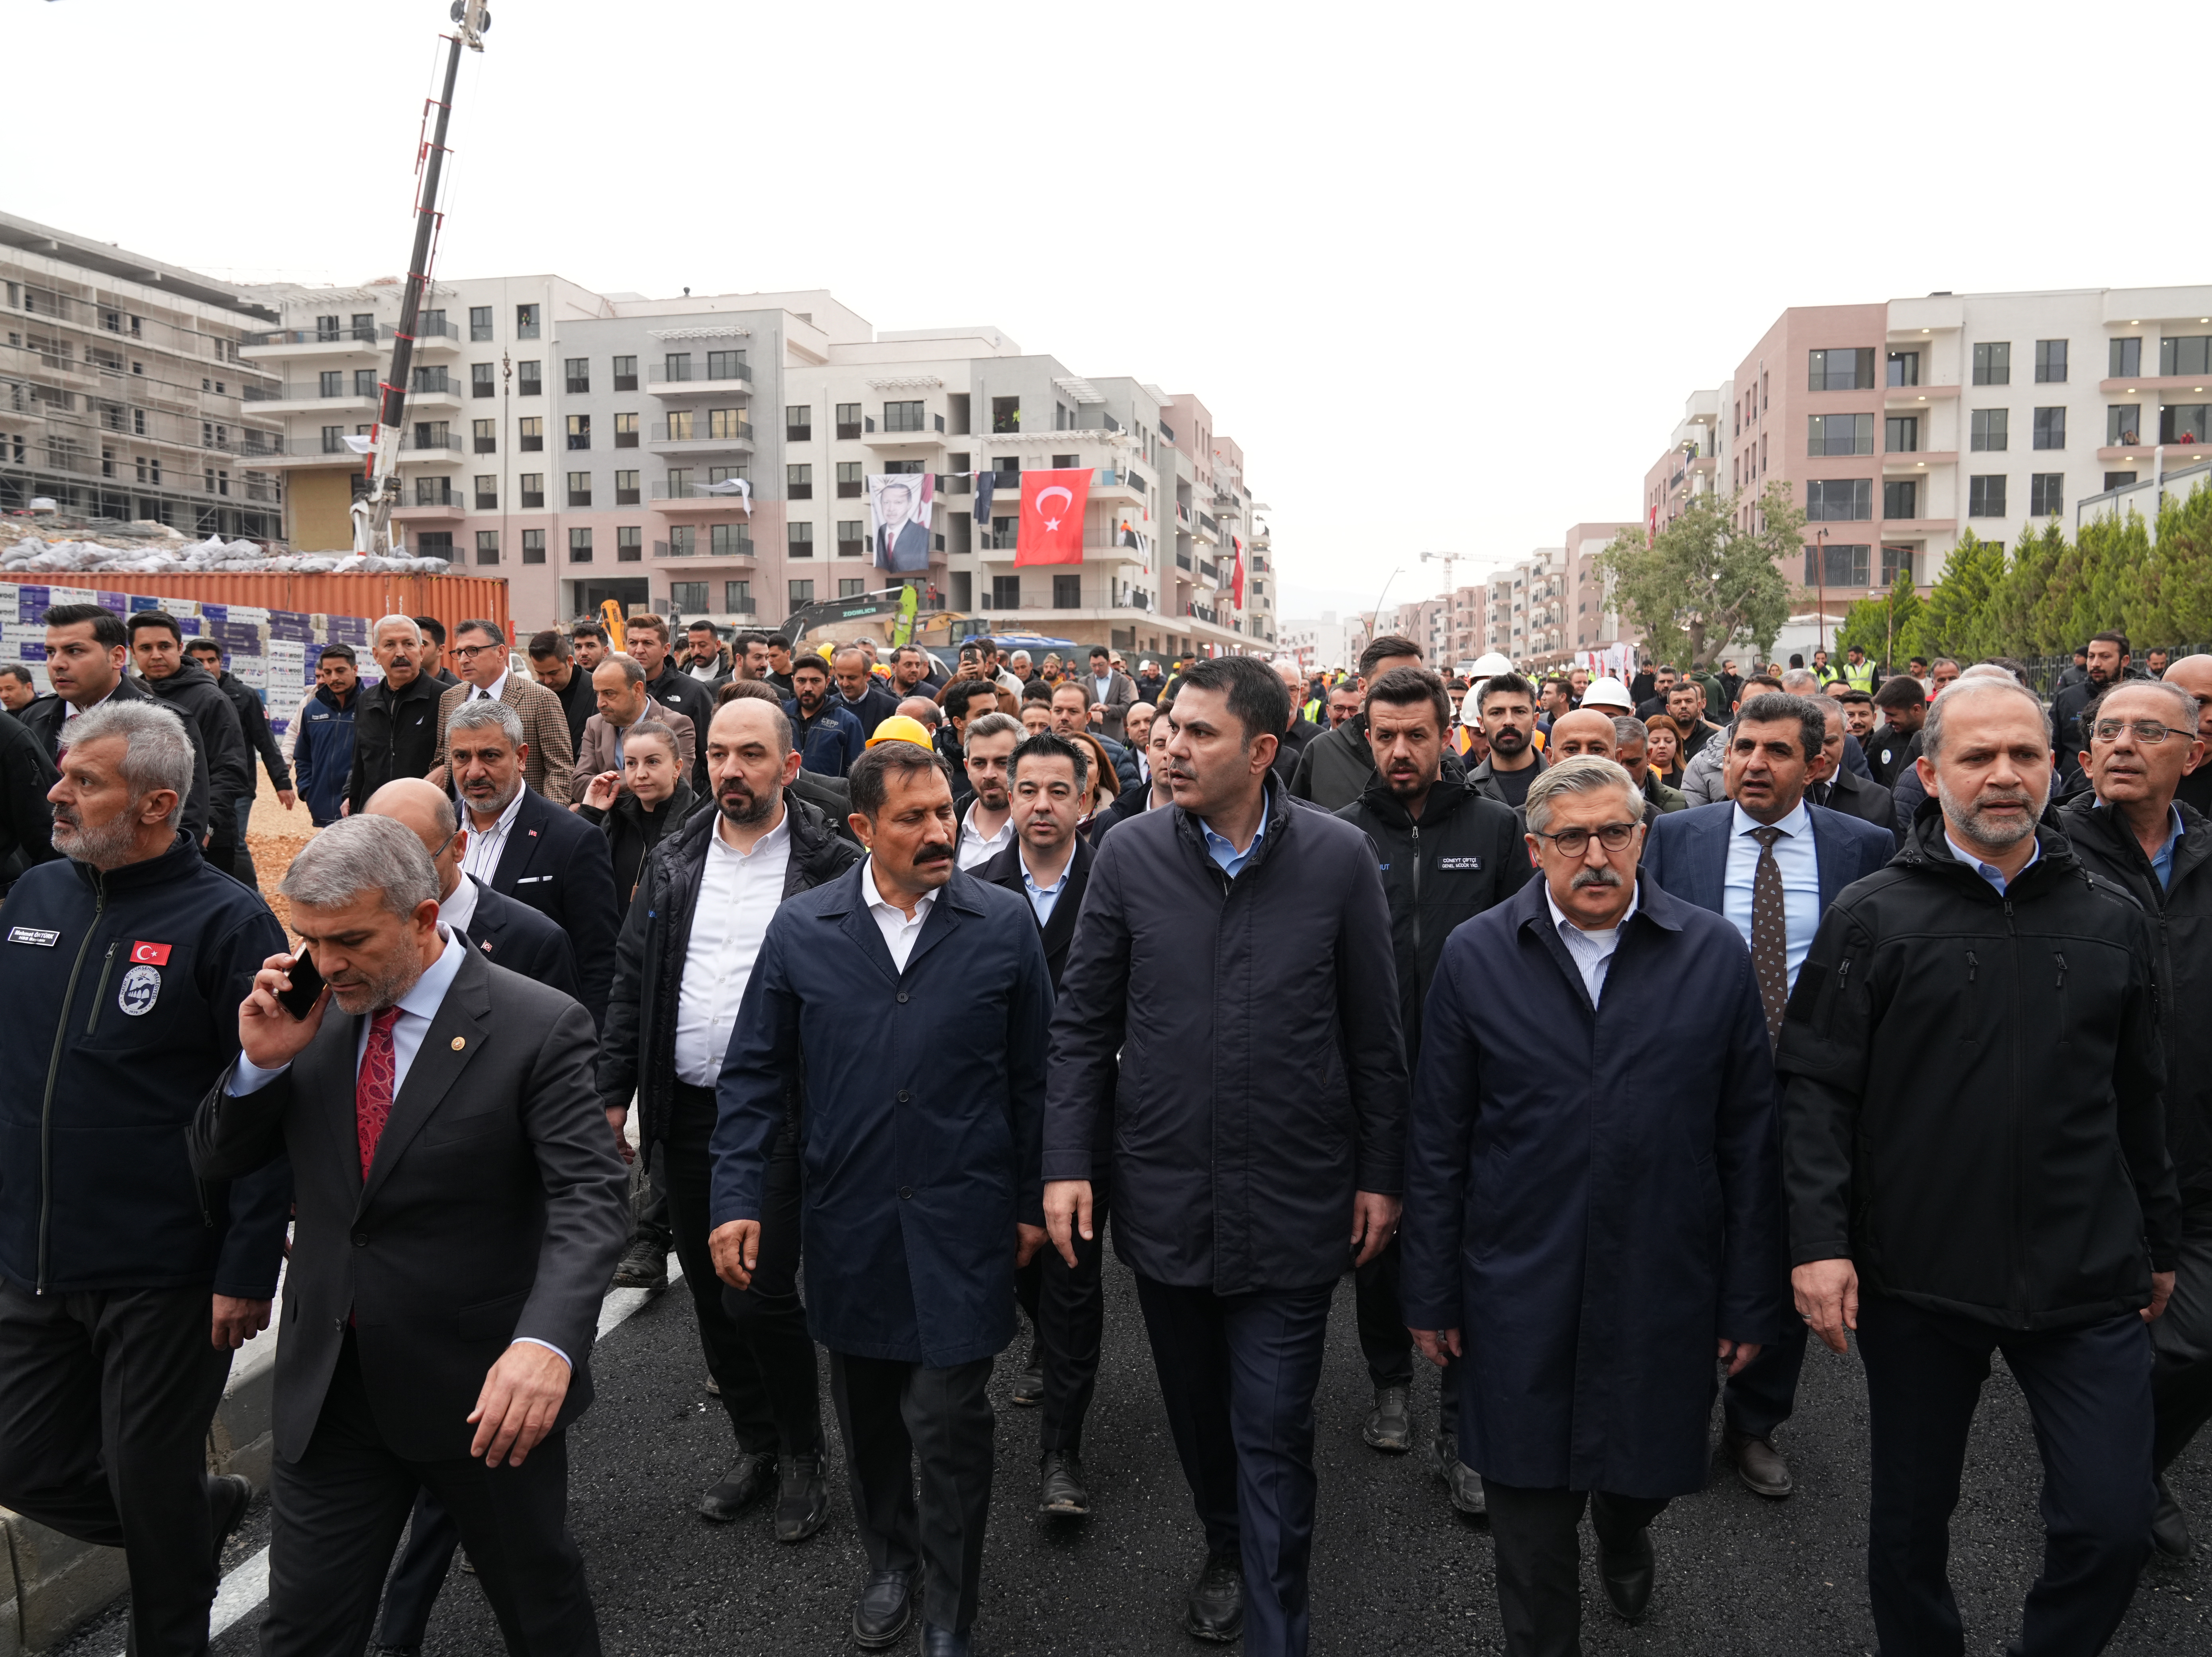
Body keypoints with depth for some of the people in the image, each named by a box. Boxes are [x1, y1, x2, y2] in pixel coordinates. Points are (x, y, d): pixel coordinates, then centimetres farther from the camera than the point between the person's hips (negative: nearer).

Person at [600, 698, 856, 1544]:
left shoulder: (831, 865, -7)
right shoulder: (672, 862, 8)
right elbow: (631, 983, 11)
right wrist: (613, 1093, 6)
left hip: (780, 1114, -5)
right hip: (685, 1110, 5)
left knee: (762, 1295, -5)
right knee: (711, 1293, 14)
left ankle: (802, 1457, 20)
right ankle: (754, 1445, 34)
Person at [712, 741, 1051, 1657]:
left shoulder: (1004, 923, -5)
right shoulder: (802, 927, -2)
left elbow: (1031, 1075, 1)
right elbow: (755, 1073, 3)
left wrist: (1032, 1201, 3)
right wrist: (738, 1197, -3)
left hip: (962, 1221, -2)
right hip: (848, 1219, 2)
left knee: (950, 1419, 3)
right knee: (867, 1413, 18)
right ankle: (890, 1563, 44)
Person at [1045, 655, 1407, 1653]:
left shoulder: (1340, 858, -7)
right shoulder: (1130, 854, -4)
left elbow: (1374, 1036, 0)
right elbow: (1083, 1023, 1)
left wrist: (1379, 1175, 2)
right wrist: (1067, 1163, -3)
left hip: (1290, 1199, -2)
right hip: (1163, 1190, 2)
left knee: (1273, 1436, 5)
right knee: (1196, 1410, 21)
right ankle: (1226, 1549, 48)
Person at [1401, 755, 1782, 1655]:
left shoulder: (1716, 955, -3)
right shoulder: (1476, 956, -5)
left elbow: (1750, 1142, 0)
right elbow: (1438, 1142, -1)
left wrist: (1750, 1302, 1)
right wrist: (1431, 1294, 1)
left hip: (1664, 1292, 1)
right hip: (1519, 1294, -1)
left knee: (1647, 1472, 20)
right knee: (1528, 1513, 10)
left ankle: (1623, 1535, 55)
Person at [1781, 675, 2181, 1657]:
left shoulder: (2111, 922, 5)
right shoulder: (1872, 919, -5)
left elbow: (2139, 1099, 13)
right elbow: (1814, 1087, -7)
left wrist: (2160, 1241, 17)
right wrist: (1819, 1240, -14)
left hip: (2086, 1282, 2)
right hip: (1916, 1281, -2)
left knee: (2112, 1527, 2)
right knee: (1911, 1521, 13)